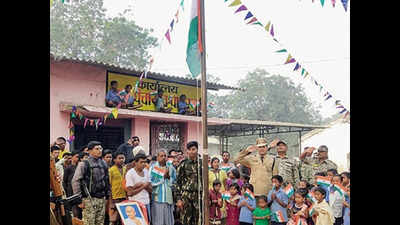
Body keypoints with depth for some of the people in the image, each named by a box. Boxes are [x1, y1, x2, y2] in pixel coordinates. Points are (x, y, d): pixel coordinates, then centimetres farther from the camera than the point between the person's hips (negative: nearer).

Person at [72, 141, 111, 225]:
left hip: (102, 199, 6)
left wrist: (107, 195, 16)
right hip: (89, 199, -6)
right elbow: (75, 181, -9)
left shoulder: (103, 164, 13)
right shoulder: (84, 164, -6)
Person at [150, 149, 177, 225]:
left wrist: (168, 176, -7)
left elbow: (174, 182, 10)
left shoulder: (171, 168, 10)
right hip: (157, 198, -3)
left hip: (168, 199, 3)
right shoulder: (153, 167, 2)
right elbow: (150, 182, -7)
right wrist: (163, 176, -8)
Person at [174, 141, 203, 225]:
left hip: (199, 195, 2)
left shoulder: (202, 163, 6)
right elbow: (178, 182, -1)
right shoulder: (183, 164, -1)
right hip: (186, 195, -2)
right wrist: (178, 199, -7)